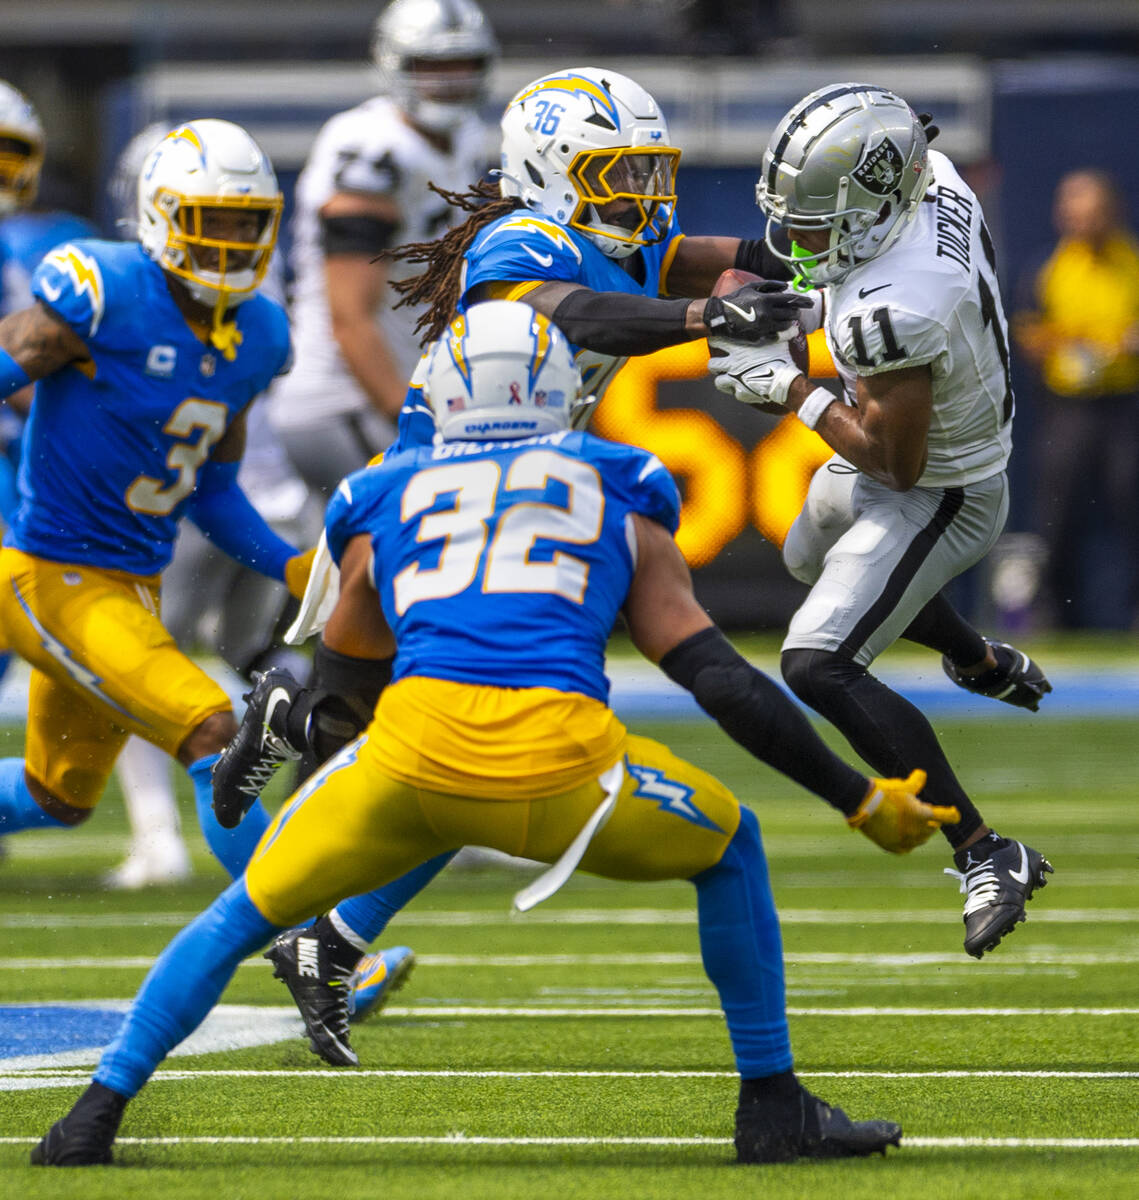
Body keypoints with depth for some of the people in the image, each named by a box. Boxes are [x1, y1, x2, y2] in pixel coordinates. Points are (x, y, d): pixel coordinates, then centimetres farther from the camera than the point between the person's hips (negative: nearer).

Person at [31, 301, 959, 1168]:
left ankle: (98, 1113, 17)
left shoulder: (383, 503, 28)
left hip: (414, 753, 1)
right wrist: (863, 801, 25)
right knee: (730, 848, 28)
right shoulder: (622, 500, 26)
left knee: (251, 910, 24)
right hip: (561, 767, -1)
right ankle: (772, 1108, 26)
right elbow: (727, 684, 20)